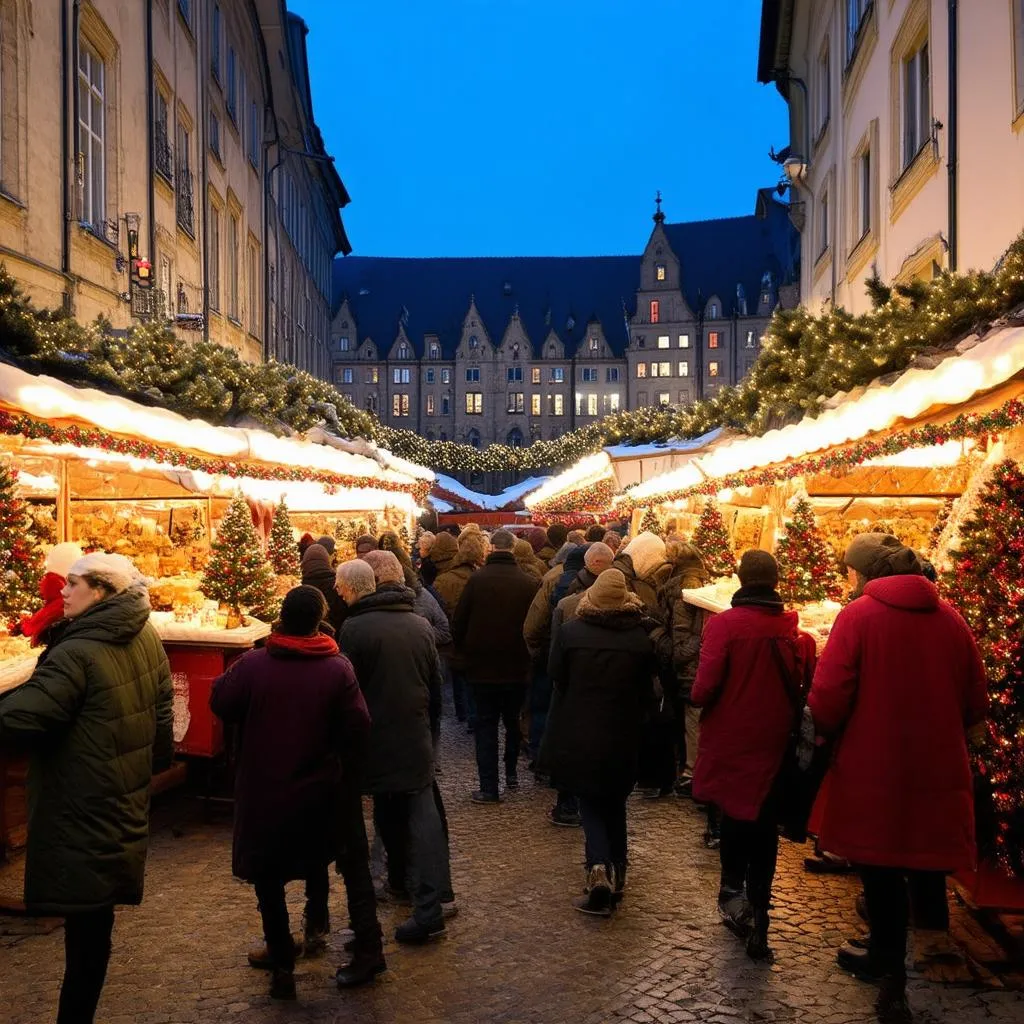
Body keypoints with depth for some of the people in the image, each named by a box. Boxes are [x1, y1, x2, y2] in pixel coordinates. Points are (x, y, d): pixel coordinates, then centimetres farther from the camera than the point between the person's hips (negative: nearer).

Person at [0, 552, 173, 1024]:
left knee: (85, 924, 1)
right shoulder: (146, 639, 3)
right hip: (125, 807, 8)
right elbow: (162, 710, 13)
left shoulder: (77, 654, -22)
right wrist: (151, 764, 24)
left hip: (82, 814, -8)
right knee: (95, 921, 18)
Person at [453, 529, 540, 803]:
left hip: (482, 666, -1)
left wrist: (464, 652, 11)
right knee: (513, 720, 22)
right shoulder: (529, 583, -9)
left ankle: (489, 787, 3)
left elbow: (458, 623, -6)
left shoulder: (476, 580, -12)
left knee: (486, 724, 6)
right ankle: (511, 772, 31)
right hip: (518, 665, 2)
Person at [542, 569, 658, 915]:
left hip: (578, 735, -2)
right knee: (614, 803, 20)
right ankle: (616, 871, 27)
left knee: (590, 803, 9)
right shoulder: (641, 638, -8)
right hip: (622, 739, 2)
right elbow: (647, 690, 1)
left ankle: (598, 867, -12)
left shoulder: (569, 632, -11)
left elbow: (556, 678, -2)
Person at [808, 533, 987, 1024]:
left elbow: (827, 700, -17)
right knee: (928, 864, 19)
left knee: (881, 871, 12)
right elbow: (976, 705, 6)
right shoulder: (950, 616, 1)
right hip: (937, 766, 4)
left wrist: (825, 726, 4)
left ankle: (891, 973, 25)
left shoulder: (859, 614, -12)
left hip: (874, 767, -3)